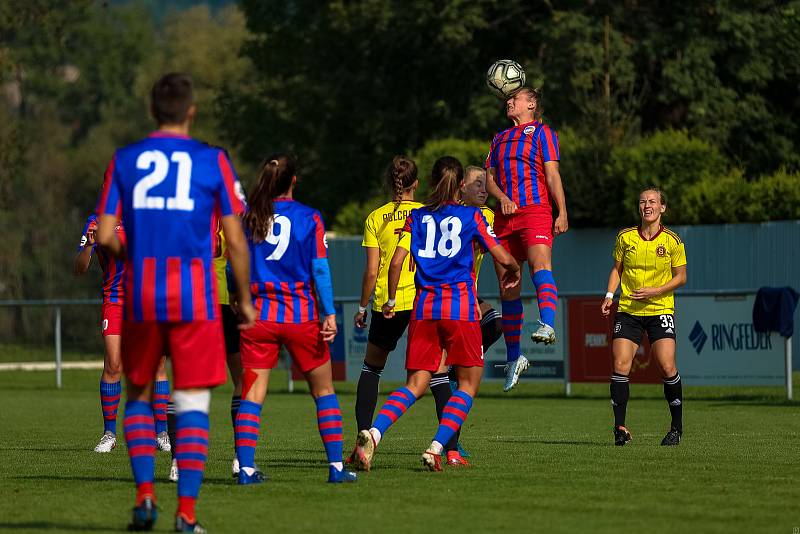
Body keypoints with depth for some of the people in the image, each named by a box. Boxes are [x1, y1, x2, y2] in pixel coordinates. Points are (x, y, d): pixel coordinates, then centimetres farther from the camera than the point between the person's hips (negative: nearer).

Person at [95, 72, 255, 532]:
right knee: (193, 404, 1)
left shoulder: (124, 160, 6)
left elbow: (105, 235, 1)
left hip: (141, 294, 2)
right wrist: (245, 299, 11)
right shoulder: (213, 161, 1)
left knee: (139, 396, 18)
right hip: (195, 296, -2)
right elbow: (235, 239, 0)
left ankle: (145, 494, 7)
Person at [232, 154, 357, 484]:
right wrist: (329, 315, -7)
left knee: (252, 393, 1)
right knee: (323, 390, 10)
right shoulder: (309, 218, -3)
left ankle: (246, 467, -8)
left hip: (257, 316, 2)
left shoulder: (248, 218, 3)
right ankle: (336, 466, 8)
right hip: (300, 316, -2)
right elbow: (320, 269, -7)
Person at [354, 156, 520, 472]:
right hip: (460, 308, -3)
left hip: (424, 307, 3)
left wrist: (391, 300, 16)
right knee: (469, 383, 8)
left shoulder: (417, 217, 10)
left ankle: (373, 434, -18)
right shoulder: (471, 216, 4)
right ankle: (436, 448, -8)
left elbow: (396, 262, 2)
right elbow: (504, 258, 4)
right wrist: (513, 272, 27)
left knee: (415, 385, 6)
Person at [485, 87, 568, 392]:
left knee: (540, 265, -31)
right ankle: (513, 357, 12)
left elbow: (552, 174, 0)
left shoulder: (542, 132, 8)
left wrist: (562, 213, -8)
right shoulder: (500, 139, 25)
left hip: (535, 210, -6)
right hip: (505, 217, 6)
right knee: (507, 287, 4)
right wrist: (502, 198, -2)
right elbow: (489, 178, 19)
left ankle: (547, 325, -51)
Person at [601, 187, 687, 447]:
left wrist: (655, 291, -12)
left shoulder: (672, 240, -2)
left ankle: (677, 427, 4)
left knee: (667, 367, -12)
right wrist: (609, 295, -1)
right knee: (620, 366, -11)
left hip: (660, 310, -2)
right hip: (628, 310, 2)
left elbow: (681, 277, 2)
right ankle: (620, 427, -4)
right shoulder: (625, 237, 3)